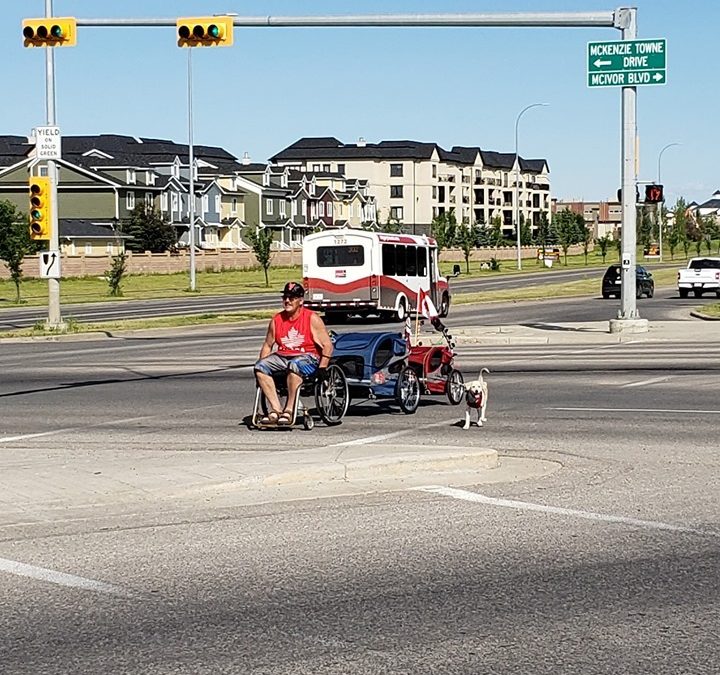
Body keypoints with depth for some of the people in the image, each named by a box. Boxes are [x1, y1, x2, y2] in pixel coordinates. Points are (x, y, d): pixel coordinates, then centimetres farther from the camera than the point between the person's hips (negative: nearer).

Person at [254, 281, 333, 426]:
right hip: (282, 356, 5)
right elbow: (267, 345, 19)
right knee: (260, 366, -22)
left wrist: (322, 369, -16)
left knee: (294, 366, -40)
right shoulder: (276, 320, 9)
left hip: (307, 357, -5)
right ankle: (275, 410, -24)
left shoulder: (312, 318, -3)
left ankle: (289, 411, -33)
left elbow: (327, 345, -6)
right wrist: (262, 365, 6)